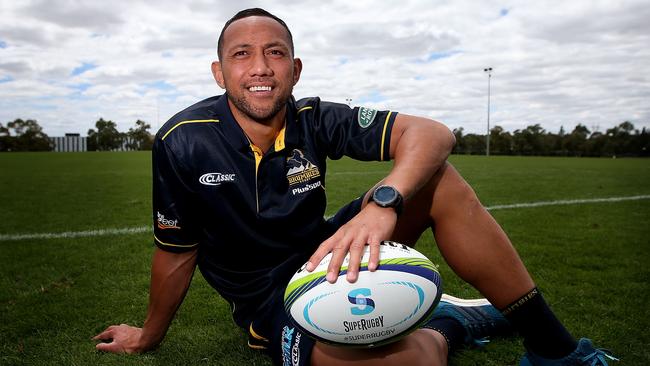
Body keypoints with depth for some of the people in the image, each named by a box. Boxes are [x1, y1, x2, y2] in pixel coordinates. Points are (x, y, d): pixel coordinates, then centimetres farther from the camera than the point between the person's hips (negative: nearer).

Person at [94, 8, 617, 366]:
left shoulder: (314, 121, -10)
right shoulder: (183, 143, -16)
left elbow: (431, 134, -20)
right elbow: (176, 255, -4)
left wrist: (383, 202, -40)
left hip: (327, 257, 4)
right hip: (272, 301, -4)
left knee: (438, 179, -18)